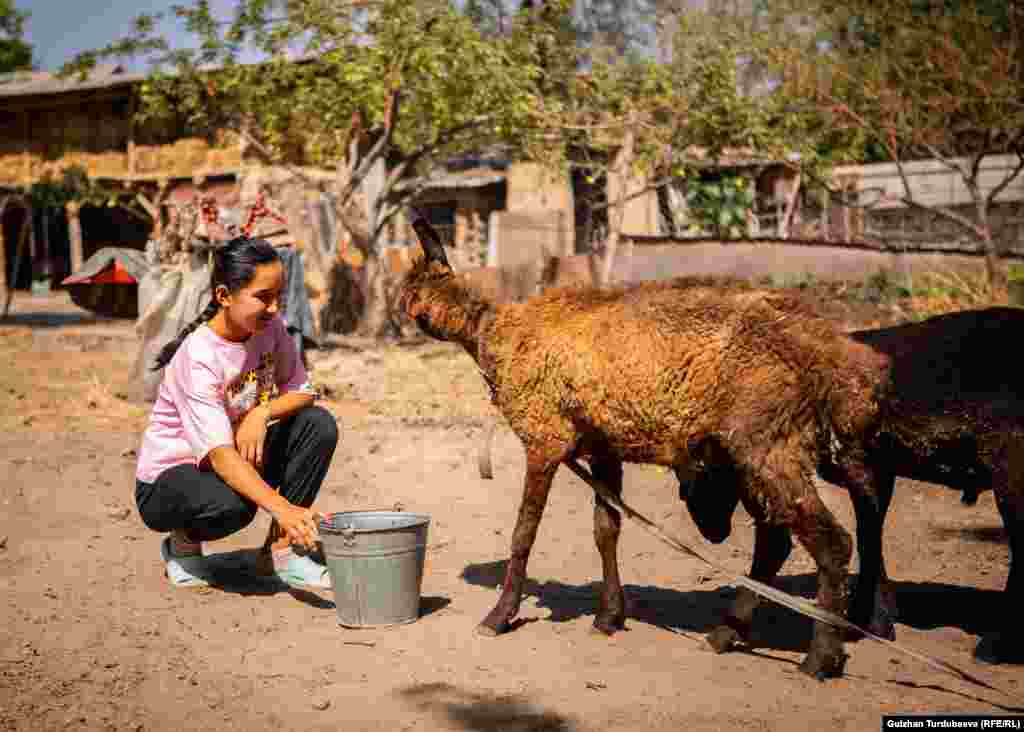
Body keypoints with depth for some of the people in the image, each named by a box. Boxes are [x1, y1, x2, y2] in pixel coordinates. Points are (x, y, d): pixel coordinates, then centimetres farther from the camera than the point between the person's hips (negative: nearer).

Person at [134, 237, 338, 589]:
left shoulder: (270, 328, -8)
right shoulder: (197, 358, -29)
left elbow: (301, 392, -1)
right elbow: (220, 455, -38)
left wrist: (263, 412, -24)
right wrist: (283, 508, -51)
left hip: (238, 460, 7)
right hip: (167, 480, -7)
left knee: (319, 424, -15)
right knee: (232, 504, -39)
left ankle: (282, 549, -7)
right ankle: (182, 543, -2)